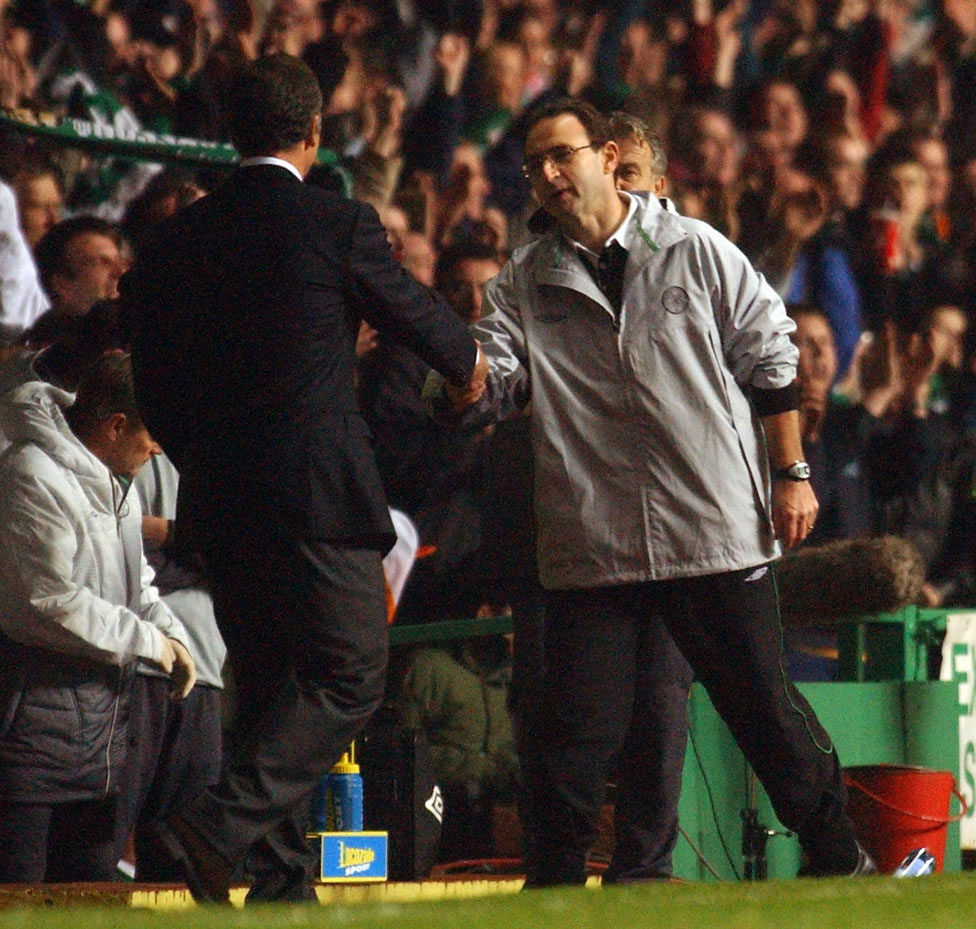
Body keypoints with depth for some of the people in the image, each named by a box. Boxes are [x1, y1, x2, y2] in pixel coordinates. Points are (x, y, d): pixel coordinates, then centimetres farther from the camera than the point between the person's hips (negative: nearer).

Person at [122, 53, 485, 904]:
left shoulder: (178, 240, 6)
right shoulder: (339, 226, -7)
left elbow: (156, 390, 10)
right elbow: (413, 310, 9)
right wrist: (468, 361, 31)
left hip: (220, 504, 6)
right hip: (321, 494, -6)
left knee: (269, 689, 14)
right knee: (350, 675, -1)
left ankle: (284, 881, 13)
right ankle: (220, 826, -17)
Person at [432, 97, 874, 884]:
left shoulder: (697, 253, 2)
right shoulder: (524, 284, 8)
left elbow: (771, 362, 7)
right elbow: (486, 389, -2)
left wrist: (791, 474, 3)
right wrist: (462, 381, -26)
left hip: (717, 526, -1)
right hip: (592, 545, 1)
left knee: (766, 705, 5)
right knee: (578, 728, -2)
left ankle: (837, 856, 20)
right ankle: (554, 884, 9)